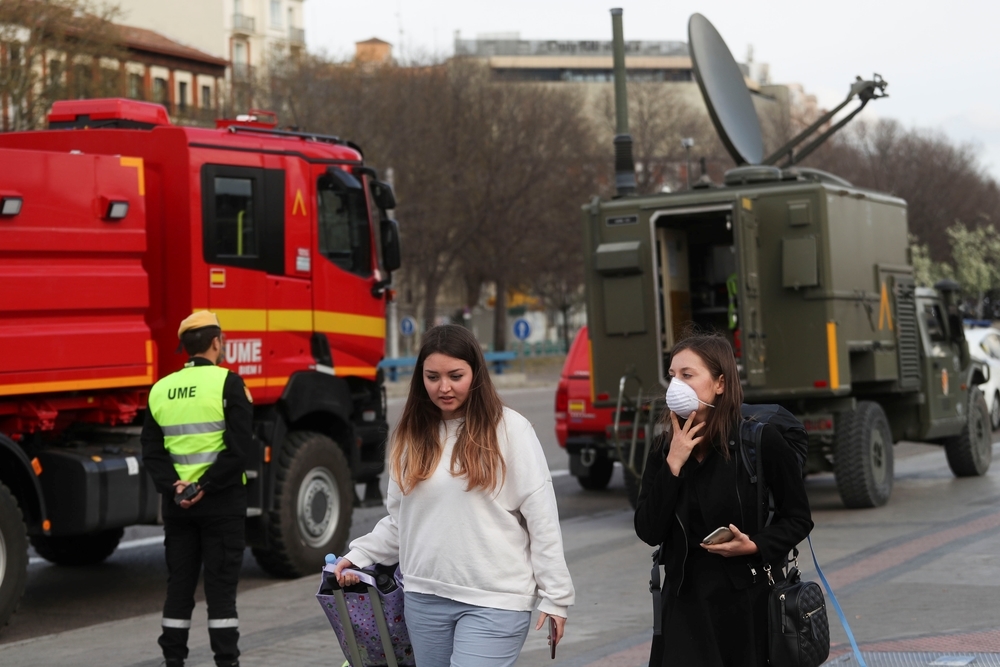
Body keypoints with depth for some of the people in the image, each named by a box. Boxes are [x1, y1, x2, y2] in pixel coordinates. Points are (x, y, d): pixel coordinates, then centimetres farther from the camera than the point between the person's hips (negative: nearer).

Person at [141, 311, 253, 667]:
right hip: (221, 502, -5)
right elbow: (239, 447, -17)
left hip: (177, 502, 5)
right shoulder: (228, 383, -8)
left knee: (178, 584, 11)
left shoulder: (161, 389, 9)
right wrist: (206, 486, -14)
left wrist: (173, 486, -6)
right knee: (221, 585, 0)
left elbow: (152, 451, 3)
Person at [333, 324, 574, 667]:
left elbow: (542, 519, -6)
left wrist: (555, 595, -7)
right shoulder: (412, 435, 9)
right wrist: (359, 555, 3)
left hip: (493, 602, -5)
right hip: (424, 599, 5)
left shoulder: (509, 429, -5)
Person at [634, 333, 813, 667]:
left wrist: (755, 545, -19)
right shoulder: (665, 449, 4)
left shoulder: (761, 440, -8)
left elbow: (798, 519, -2)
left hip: (750, 602, -3)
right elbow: (649, 532, -5)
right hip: (687, 601, 3)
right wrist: (673, 465, -12)